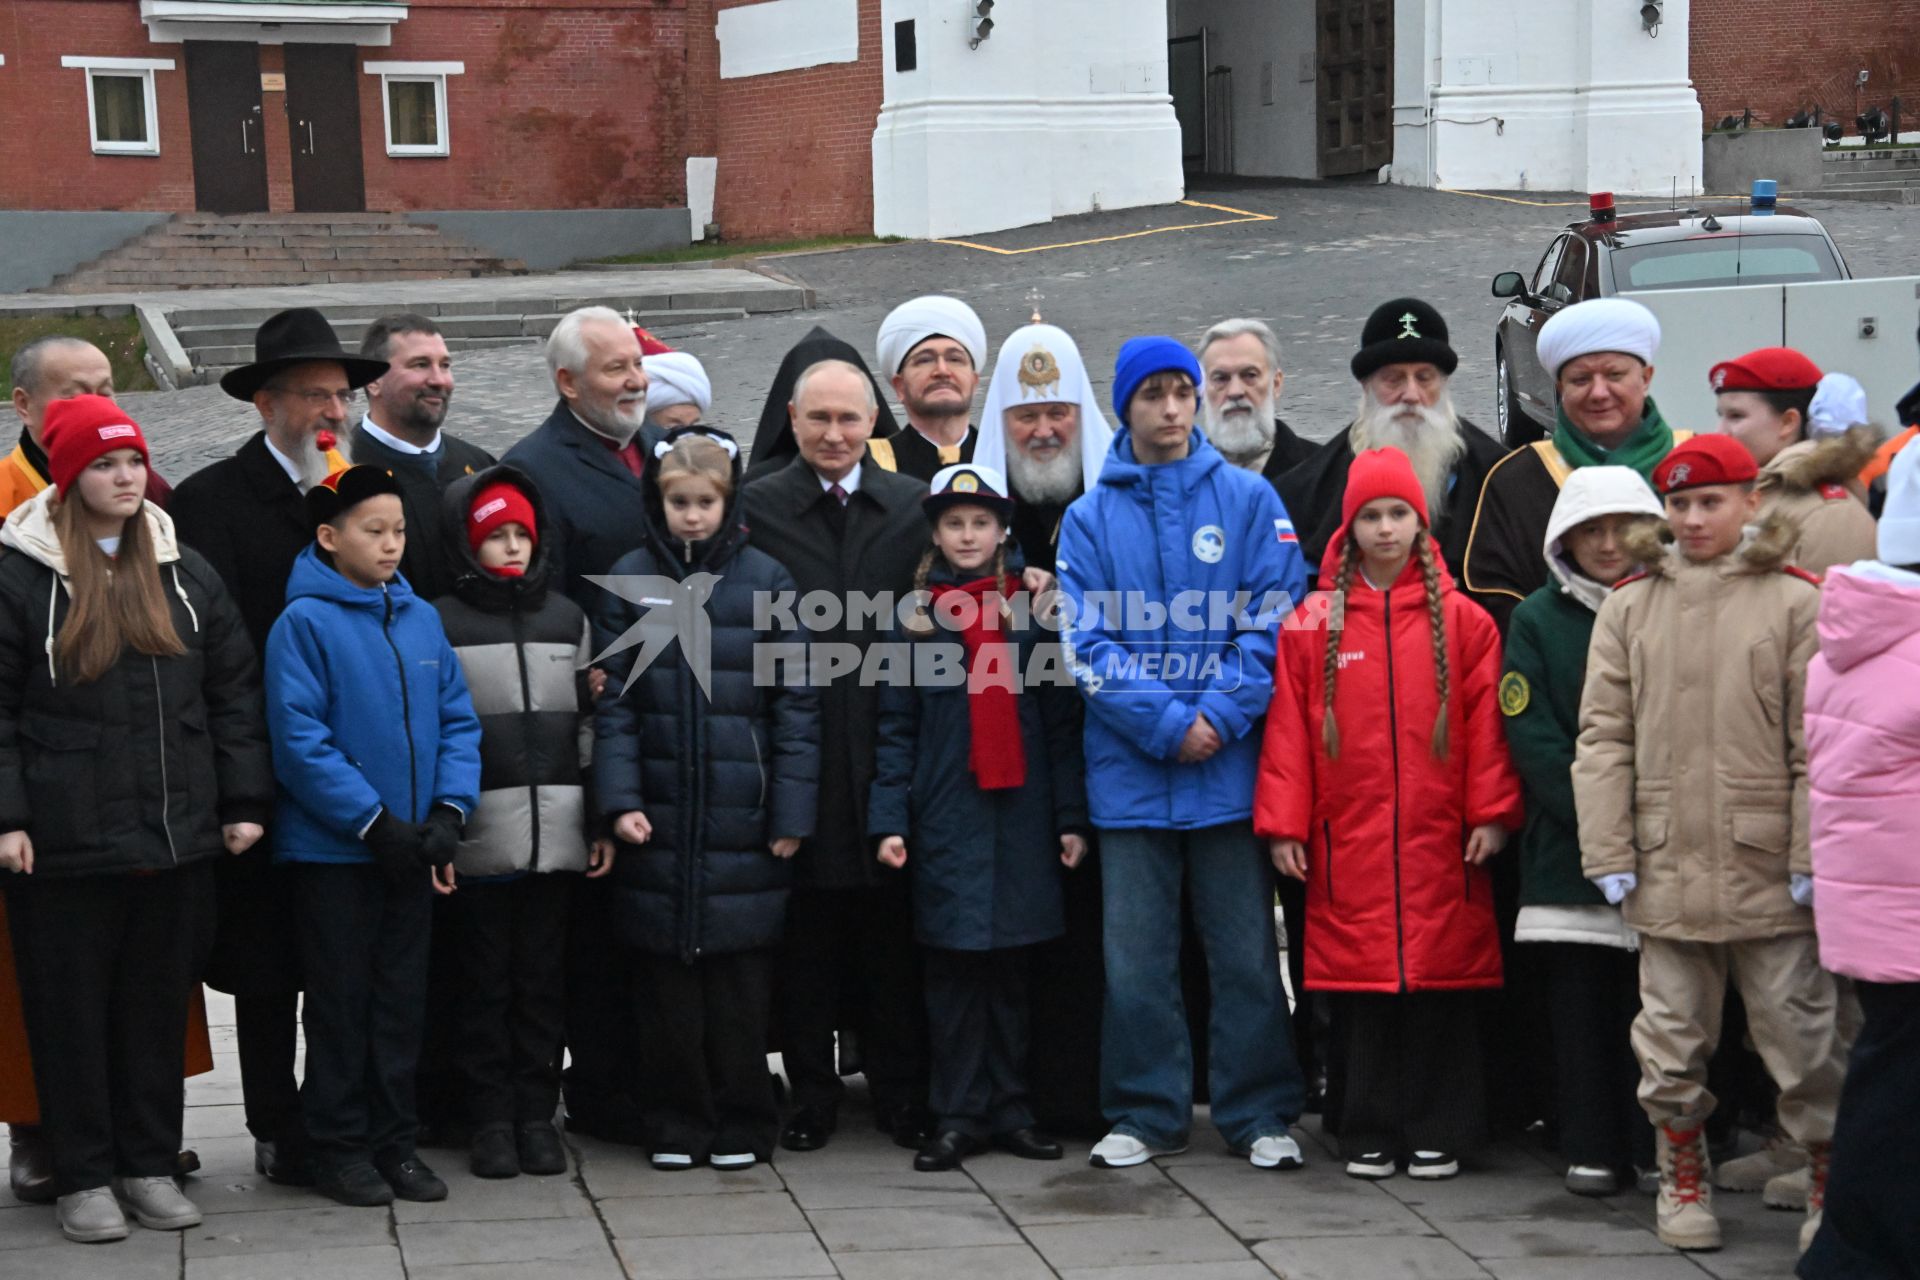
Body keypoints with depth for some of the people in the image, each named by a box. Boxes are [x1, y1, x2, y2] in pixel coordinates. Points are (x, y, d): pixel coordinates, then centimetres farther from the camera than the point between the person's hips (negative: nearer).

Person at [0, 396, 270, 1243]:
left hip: (177, 841, 4)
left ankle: (150, 1164, 22)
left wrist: (244, 801, 6)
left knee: (159, 1008, 11)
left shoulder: (184, 574, 9)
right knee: (72, 1012, 5)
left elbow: (234, 692, 12)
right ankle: (83, 1176, 15)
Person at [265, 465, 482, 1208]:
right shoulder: (305, 622, -10)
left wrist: (450, 811, -7)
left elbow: (457, 720, 7)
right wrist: (374, 821, -17)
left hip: (413, 846, 5)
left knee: (403, 998, 11)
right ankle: (339, 1146, 15)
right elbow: (299, 739, -15)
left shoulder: (421, 618, 6)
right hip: (333, 847, -5)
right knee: (341, 999, 5)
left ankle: (395, 1140, 21)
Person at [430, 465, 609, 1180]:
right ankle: (489, 1119, 11)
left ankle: (536, 1113, 16)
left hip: (555, 835, 3)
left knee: (543, 980, 8)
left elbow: (588, 724, 15)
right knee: (483, 981, 3)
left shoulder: (567, 619, 13)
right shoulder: (439, 625, 1)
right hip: (477, 839, -3)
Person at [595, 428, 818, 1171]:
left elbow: (795, 702, 2)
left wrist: (791, 810, -3)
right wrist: (620, 798, -6)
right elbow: (614, 699, 4)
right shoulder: (631, 582, 5)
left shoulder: (766, 581, 3)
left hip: (743, 822, -1)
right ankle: (676, 1123, 15)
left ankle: (742, 1124, 14)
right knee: (666, 978, 4)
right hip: (659, 818, 1)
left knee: (742, 978, 2)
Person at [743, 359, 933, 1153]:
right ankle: (810, 1097, 15)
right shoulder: (754, 509, 2)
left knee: (894, 935, 7)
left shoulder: (915, 506, 9)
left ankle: (903, 1098, 17)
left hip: (887, 750, 1)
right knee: (804, 937, 4)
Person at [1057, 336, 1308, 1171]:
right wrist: (1167, 723, -12)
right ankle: (1146, 1114, 17)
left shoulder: (1248, 499, 4)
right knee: (1135, 953, 6)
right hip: (1130, 769, 1)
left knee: (1245, 945, 4)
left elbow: (1275, 618, -3)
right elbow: (1087, 642, -2)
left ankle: (1258, 1113, 13)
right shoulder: (1091, 517, 5)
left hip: (1230, 762, -1)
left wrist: (1220, 715, -14)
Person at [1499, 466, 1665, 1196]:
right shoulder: (1538, 620, 4)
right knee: (1579, 1000, 3)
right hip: (1567, 849, 0)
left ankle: (1657, 1148, 10)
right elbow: (1531, 737, -2)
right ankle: (1591, 1150, 10)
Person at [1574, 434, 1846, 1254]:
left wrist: (1813, 856, -8)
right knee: (1672, 1039, 10)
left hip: (1770, 870, -2)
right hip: (1668, 869, 2)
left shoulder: (1794, 602, -1)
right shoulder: (1630, 606, 7)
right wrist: (1609, 852, -1)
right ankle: (1683, 1177, 27)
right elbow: (1604, 737, 5)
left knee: (1800, 1034, 4)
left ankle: (1830, 1181, 20)